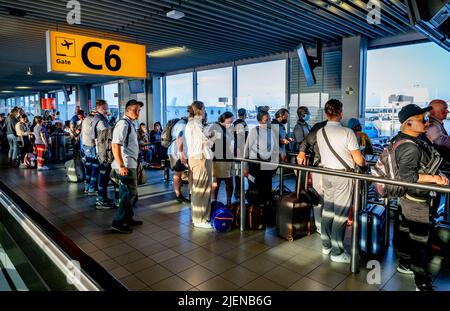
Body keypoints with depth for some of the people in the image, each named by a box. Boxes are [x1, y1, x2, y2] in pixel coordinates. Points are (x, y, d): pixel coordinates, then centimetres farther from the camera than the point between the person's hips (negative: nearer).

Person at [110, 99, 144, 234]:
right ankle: (118, 222, 6)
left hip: (131, 165, 10)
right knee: (129, 194, -5)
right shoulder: (123, 124, -14)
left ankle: (128, 219, 32)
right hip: (126, 166, -10)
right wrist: (121, 166, -25)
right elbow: (115, 145, -23)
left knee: (131, 194, 18)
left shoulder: (131, 124, 16)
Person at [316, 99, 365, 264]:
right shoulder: (347, 132, -16)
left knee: (327, 210, 14)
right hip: (343, 176, -5)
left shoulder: (320, 132, 0)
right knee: (340, 213, 2)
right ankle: (337, 252, 11)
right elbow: (359, 160, -12)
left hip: (326, 174, 6)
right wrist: (364, 162, 9)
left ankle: (326, 245, 26)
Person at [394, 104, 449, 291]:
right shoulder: (410, 147, -25)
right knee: (419, 239, -1)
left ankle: (404, 264, 37)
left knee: (406, 230, 21)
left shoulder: (403, 139, 7)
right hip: (416, 199, -10)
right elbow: (407, 175, -28)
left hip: (407, 197, 10)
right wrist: (433, 178, -25)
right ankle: (422, 282, 10)